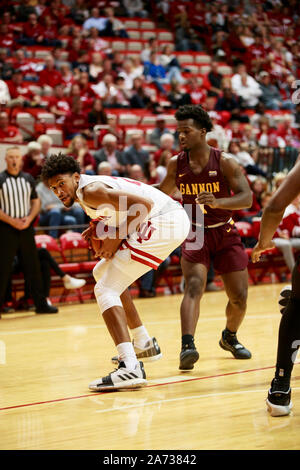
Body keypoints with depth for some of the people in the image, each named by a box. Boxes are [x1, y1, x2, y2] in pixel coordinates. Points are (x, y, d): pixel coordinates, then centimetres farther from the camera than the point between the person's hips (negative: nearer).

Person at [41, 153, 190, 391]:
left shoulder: (90, 191, -14)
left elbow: (144, 204, -23)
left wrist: (116, 237, -14)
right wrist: (100, 229, 8)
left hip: (163, 223, -11)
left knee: (106, 290, -14)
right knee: (103, 273, 25)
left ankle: (130, 367, -30)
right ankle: (144, 343, 30)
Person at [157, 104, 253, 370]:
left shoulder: (224, 162, -12)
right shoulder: (176, 165, -3)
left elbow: (247, 198, -20)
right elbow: (163, 195, 16)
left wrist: (218, 202, -37)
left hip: (225, 234, 0)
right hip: (195, 235, 0)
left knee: (239, 297, 3)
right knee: (194, 287, -24)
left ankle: (230, 337, 33)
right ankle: (187, 346, -39)